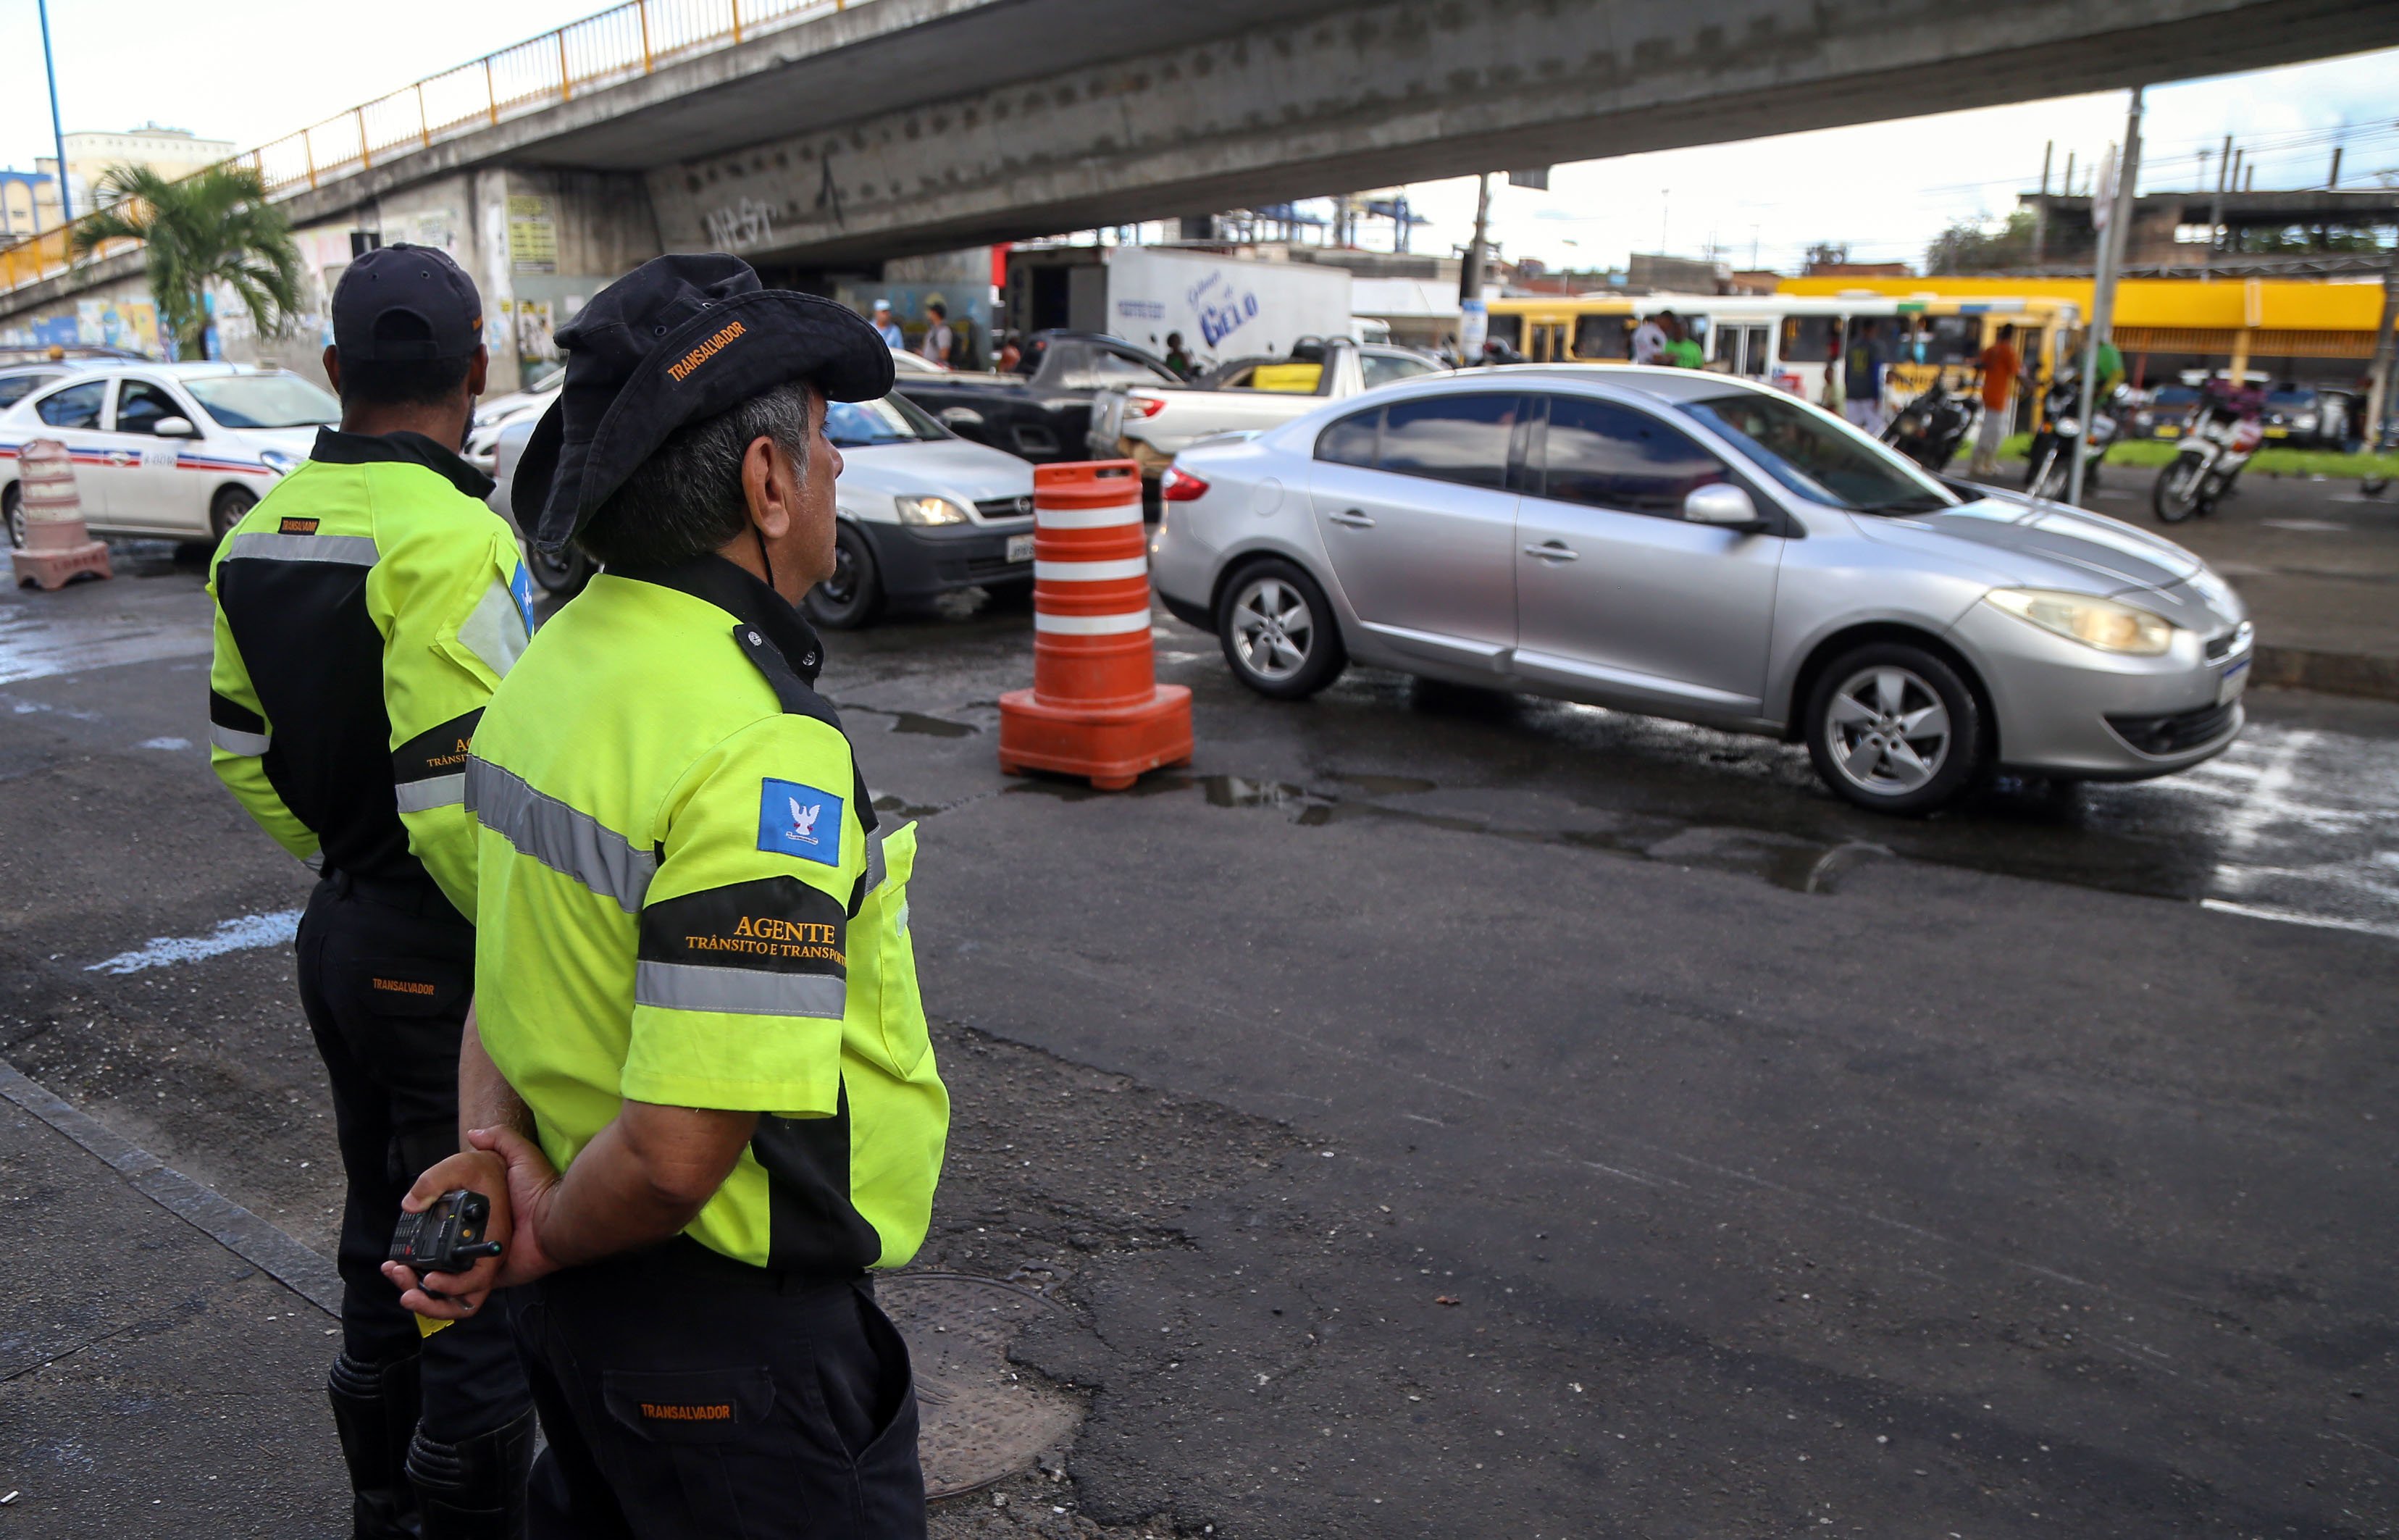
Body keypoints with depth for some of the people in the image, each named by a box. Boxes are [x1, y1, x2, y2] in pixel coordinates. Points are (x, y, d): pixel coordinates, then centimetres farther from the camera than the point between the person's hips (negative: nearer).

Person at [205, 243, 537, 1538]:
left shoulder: (262, 532, 6)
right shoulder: (449, 540, -22)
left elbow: (244, 754, 12)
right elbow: (460, 797, -27)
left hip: (339, 934, 9)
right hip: (449, 960, -9)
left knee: (385, 1239, 23)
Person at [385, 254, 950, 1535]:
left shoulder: (557, 664, 1)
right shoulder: (760, 754, -29)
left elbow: (527, 965, 8)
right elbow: (677, 1151, -31)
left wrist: (494, 1146, -5)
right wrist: (544, 1243, -13)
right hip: (732, 1338, -8)